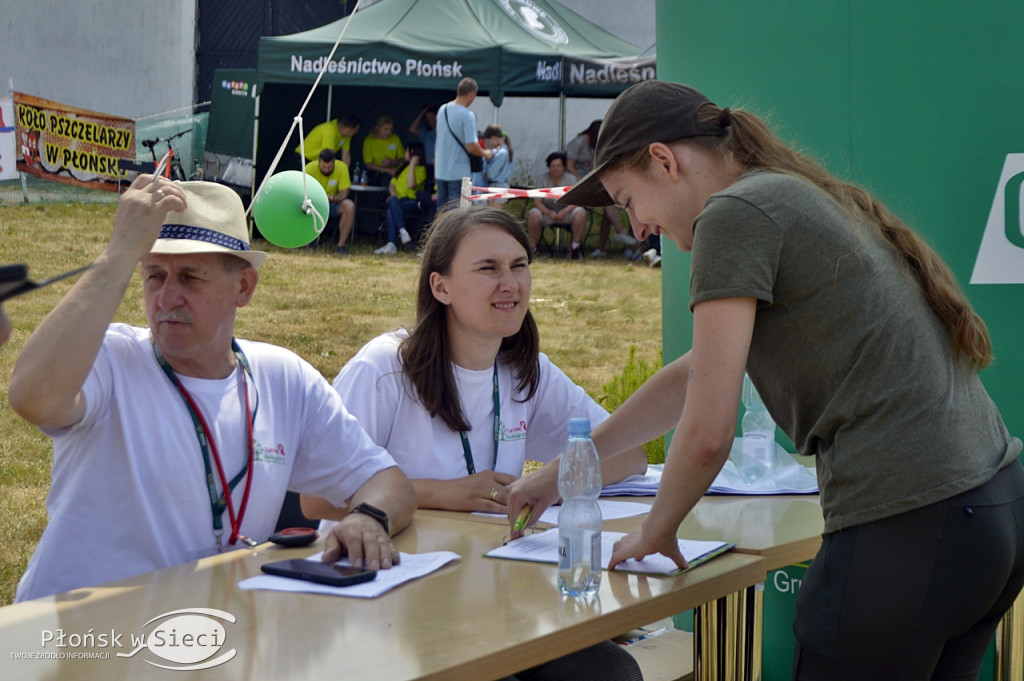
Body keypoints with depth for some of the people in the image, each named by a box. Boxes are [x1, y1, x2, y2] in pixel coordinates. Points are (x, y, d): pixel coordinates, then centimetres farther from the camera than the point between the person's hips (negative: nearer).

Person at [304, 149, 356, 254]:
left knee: (349, 206, -32)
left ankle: (341, 244, -23)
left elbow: (344, 193, -17)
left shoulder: (341, 167, -18)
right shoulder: (310, 167, -18)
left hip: (334, 204, 0)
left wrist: (334, 199, -40)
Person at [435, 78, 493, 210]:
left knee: (441, 210, 13)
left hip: (440, 171, 7)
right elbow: (471, 146, -22)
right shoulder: (468, 116, -17)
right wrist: (485, 153, -2)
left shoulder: (442, 109, 6)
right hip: (458, 173, -7)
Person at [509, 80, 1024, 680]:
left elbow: (707, 434, -11)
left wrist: (655, 534, 8)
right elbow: (696, 375, 29)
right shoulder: (801, 200, 21)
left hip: (908, 530, -9)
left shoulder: (735, 212, -8)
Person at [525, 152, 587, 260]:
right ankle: (532, 247, -17)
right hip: (547, 212, 0)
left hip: (567, 211, 0)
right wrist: (549, 212, -28)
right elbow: (537, 202, -8)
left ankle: (575, 246, -19)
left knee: (580, 213, -32)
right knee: (533, 214, -30)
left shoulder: (571, 179, -5)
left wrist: (565, 211, -33)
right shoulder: (543, 179, -3)